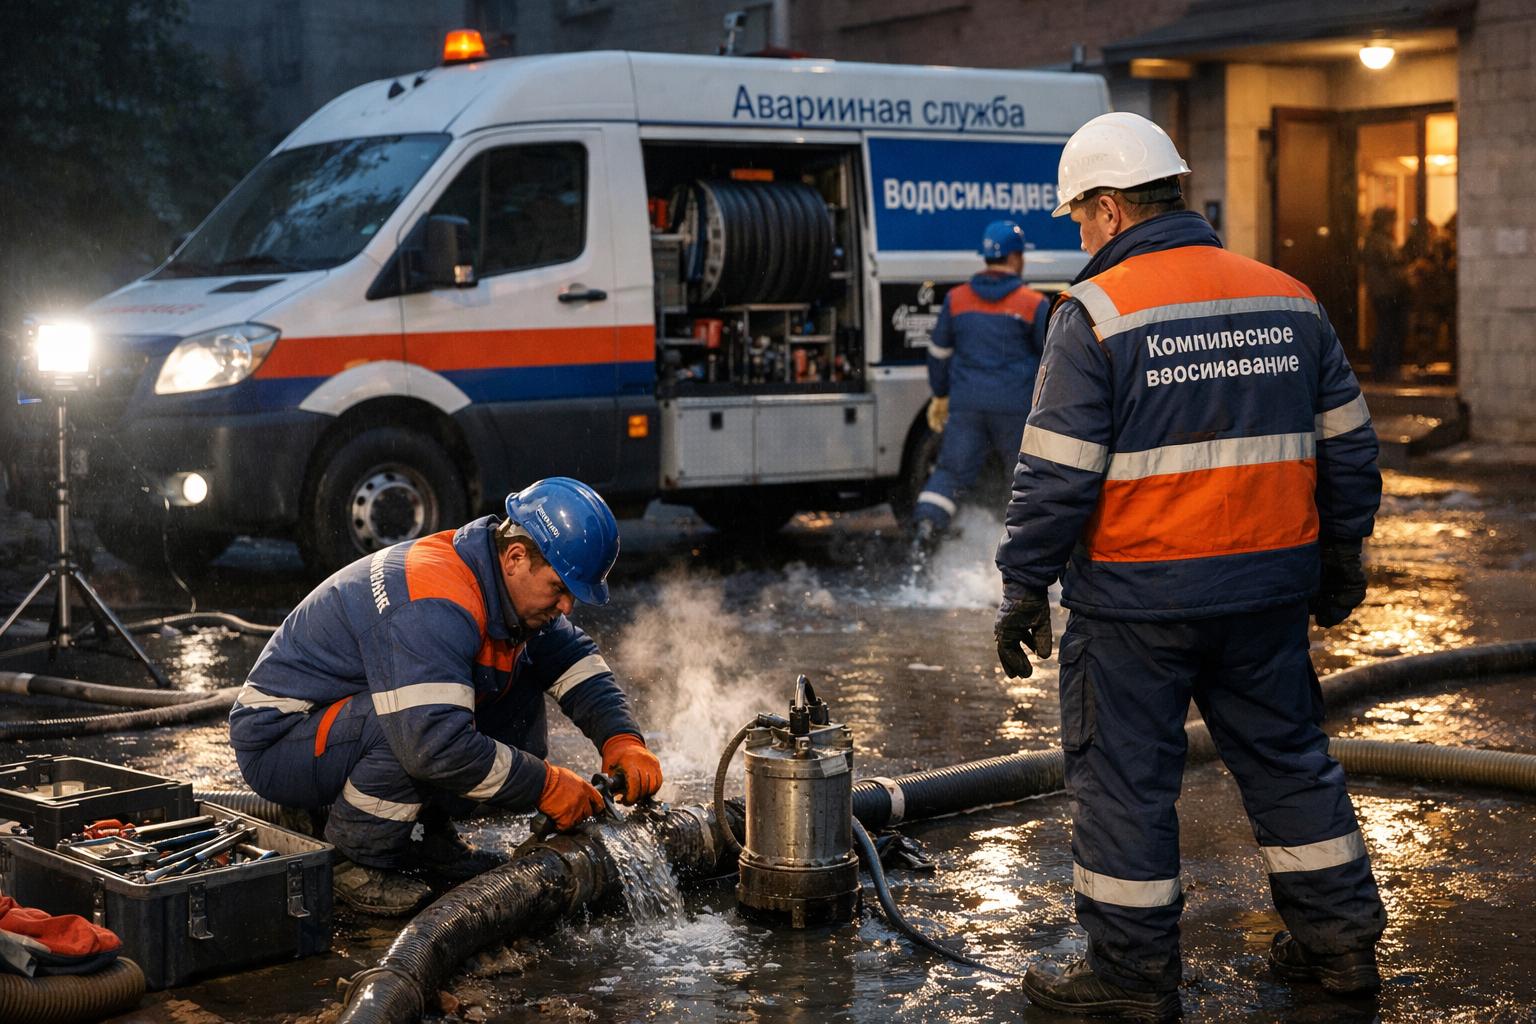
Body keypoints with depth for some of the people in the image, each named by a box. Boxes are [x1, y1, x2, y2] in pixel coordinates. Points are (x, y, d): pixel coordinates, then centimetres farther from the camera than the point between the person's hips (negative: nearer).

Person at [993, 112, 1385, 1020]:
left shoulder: (1097, 313, -11)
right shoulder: (1288, 300, 7)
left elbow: (1057, 474, -14)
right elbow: (1348, 444, 13)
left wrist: (1023, 586, -5)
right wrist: (1342, 558, 22)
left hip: (1139, 597, -6)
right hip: (1269, 587, 6)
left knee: (1125, 776, 5)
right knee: (1288, 756, 18)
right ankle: (1341, 938, 27)